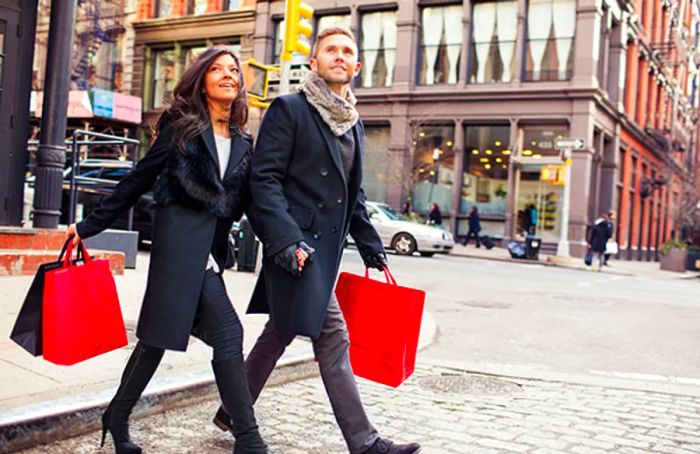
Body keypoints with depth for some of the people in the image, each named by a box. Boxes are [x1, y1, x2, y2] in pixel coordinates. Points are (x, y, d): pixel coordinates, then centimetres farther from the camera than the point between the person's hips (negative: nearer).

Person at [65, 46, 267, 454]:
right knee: (228, 334, -11)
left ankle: (118, 418, 28)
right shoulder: (180, 125, 2)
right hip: (183, 239, -5)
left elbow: (253, 201, 11)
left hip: (211, 249, 6)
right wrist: (91, 225, 1)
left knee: (159, 334, 11)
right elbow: (139, 180, 2)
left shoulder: (243, 143, 15)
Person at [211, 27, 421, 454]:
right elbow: (265, 179, -12)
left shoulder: (354, 125, 18)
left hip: (326, 245, 8)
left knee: (280, 334, 16)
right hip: (297, 244, -8)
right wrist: (288, 239, -22)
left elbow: (354, 195, 22)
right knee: (333, 338, -7)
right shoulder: (288, 109, -5)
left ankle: (233, 413, 31)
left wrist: (372, 248, 16)